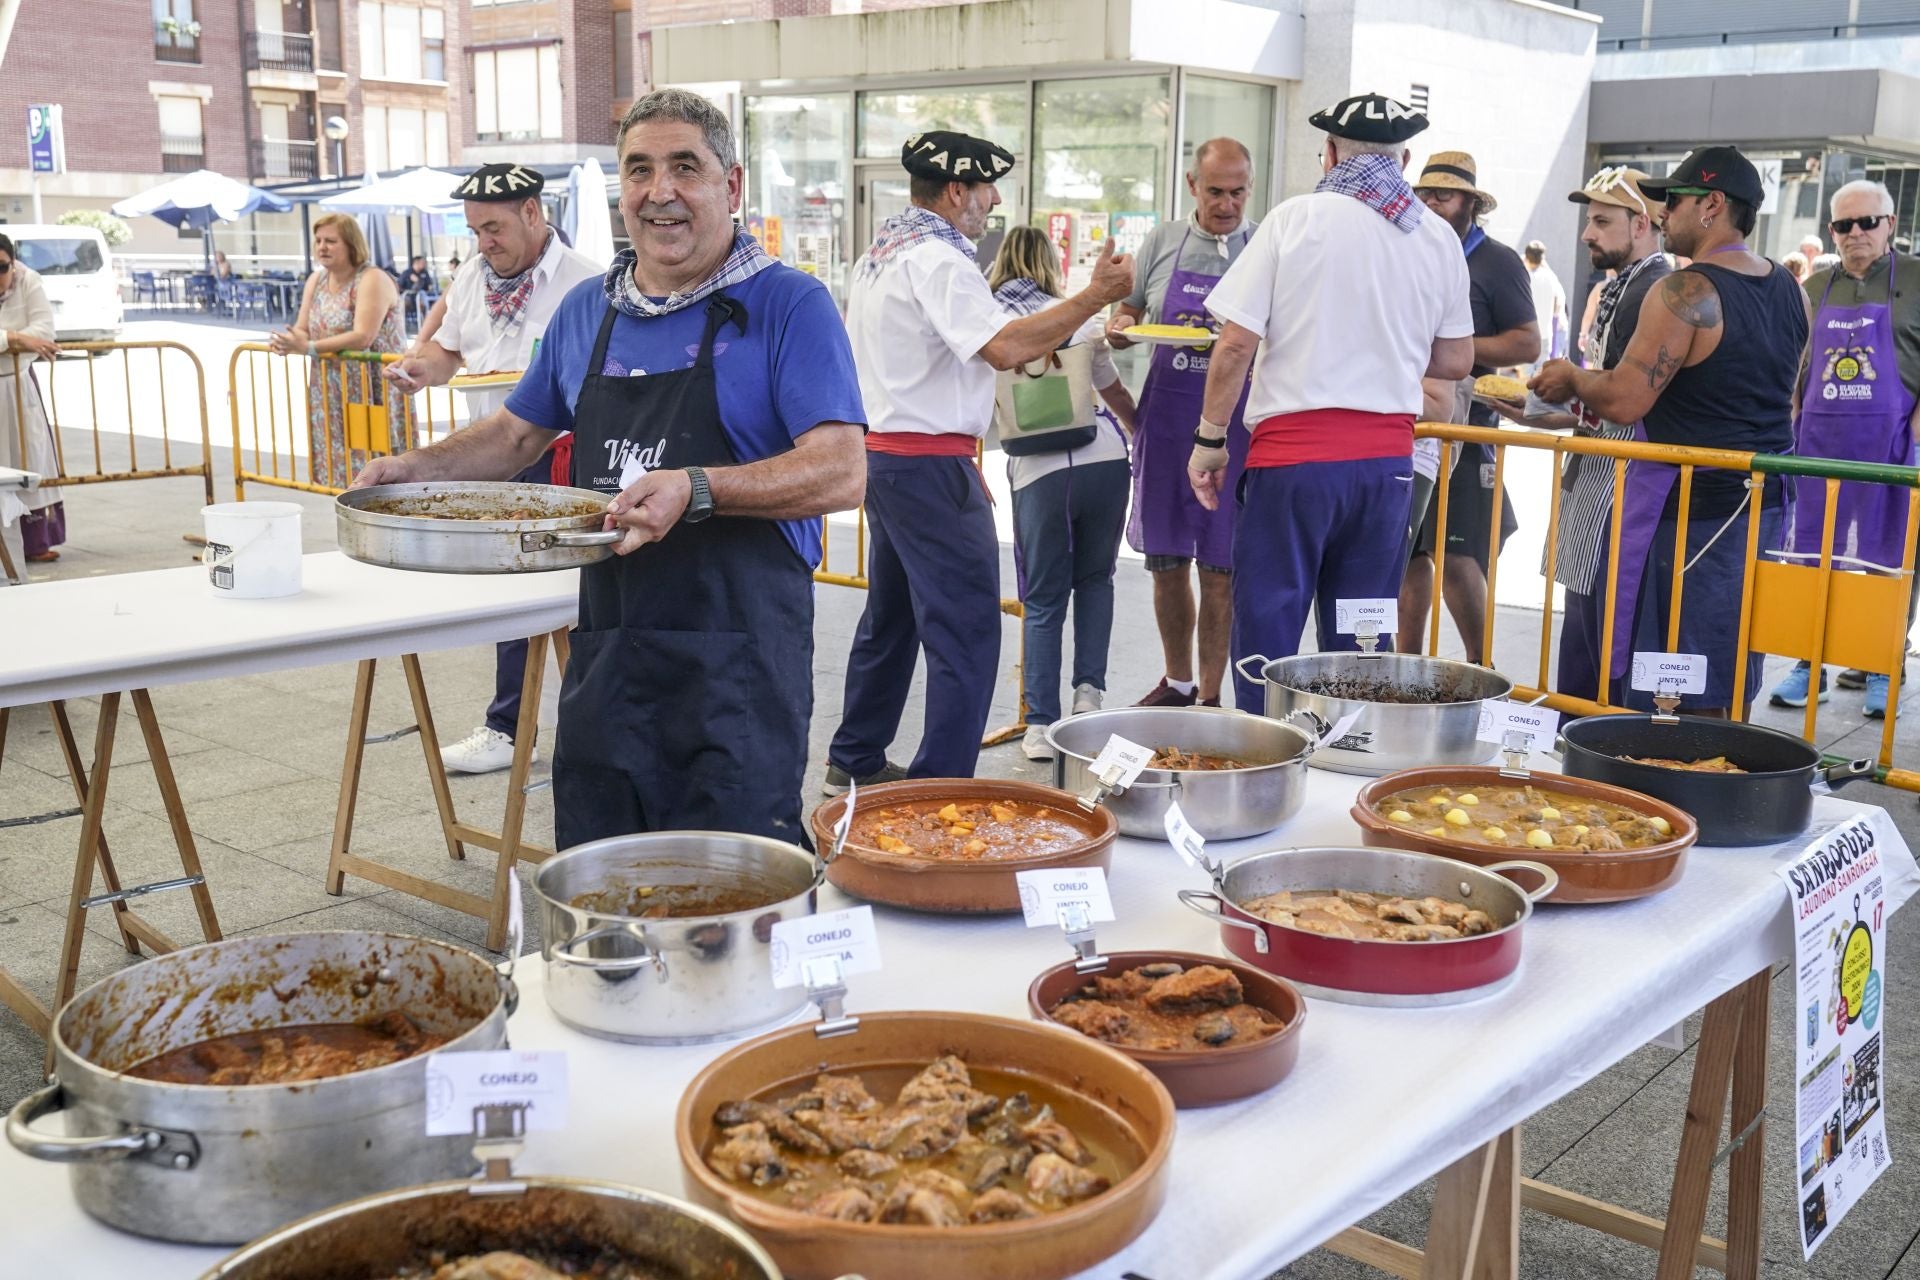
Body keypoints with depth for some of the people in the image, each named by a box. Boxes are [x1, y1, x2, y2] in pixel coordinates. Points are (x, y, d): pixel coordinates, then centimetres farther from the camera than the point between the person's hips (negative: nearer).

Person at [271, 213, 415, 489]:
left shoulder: (372, 280, -13)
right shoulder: (316, 281, 12)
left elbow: (363, 337, -24)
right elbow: (302, 331, 11)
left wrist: (309, 348, -28)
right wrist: (287, 343, -14)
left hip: (376, 391, -7)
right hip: (333, 393, 7)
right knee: (341, 467, 5)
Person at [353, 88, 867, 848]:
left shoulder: (788, 305, -7)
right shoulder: (586, 310, 13)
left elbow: (841, 473, -17)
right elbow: (520, 434, 26)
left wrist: (697, 490, -29)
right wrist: (417, 468, 9)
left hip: (737, 666, -6)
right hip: (605, 659, 6)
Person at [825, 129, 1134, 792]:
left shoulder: (880, 251, 14)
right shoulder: (937, 259, -16)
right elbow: (1005, 346, -28)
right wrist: (1094, 296, -23)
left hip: (883, 453, 10)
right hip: (931, 463, -10)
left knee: (891, 616, 20)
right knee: (966, 631, -6)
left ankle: (855, 762, 30)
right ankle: (940, 785, -5)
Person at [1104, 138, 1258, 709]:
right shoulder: (1163, 242, 8)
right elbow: (1127, 311, 16)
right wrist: (1118, 328, -7)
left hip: (1235, 422, -3)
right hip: (1165, 419, 3)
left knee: (1220, 568, 1)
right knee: (1166, 562, 10)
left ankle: (1210, 695, 13)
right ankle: (1177, 680, 28)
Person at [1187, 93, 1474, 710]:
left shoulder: (1295, 218, -3)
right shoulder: (1439, 237, 7)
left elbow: (1237, 343, -8)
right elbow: (1456, 360, 13)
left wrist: (1210, 439, 1)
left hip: (1293, 455, -4)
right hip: (1388, 458, 4)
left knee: (1266, 635, 3)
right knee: (1361, 644, 12)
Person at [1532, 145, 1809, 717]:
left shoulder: (1685, 292, -17)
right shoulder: (1791, 292, 9)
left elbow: (1624, 401, -20)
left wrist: (1572, 378, 0)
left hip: (1689, 509, -8)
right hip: (1761, 504, 8)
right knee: (1726, 695, 15)